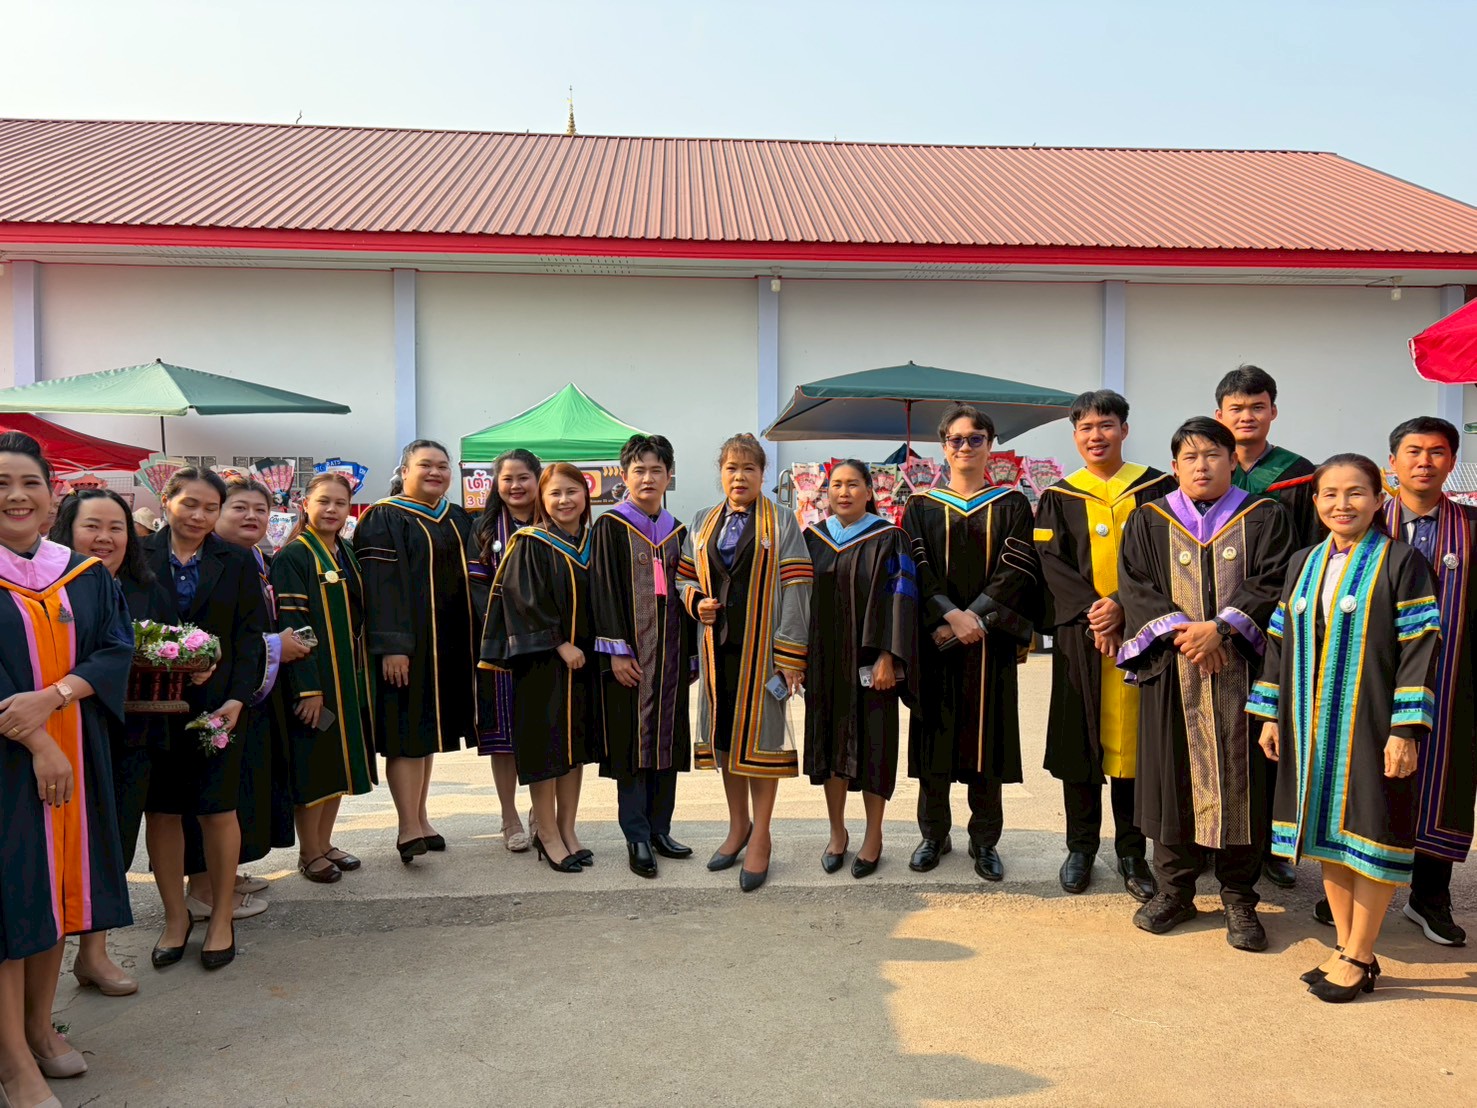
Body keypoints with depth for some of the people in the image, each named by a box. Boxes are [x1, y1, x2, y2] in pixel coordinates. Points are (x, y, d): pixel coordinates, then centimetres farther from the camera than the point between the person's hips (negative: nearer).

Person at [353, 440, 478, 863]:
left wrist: (473, 642, 13)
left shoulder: (458, 521, 14)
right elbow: (379, 586, -15)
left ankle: (420, 819, 21)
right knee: (406, 732, -8)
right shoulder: (383, 520, -6)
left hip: (449, 645, 7)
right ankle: (408, 828, -6)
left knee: (429, 731, 12)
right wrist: (391, 646, -22)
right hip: (406, 646, -7)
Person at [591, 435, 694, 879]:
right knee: (633, 739, -2)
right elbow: (604, 591, -8)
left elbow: (683, 592, 14)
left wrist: (690, 654, 10)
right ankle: (637, 837, 6)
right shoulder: (611, 527, -2)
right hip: (630, 652, -5)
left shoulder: (677, 531, 13)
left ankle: (659, 829, 18)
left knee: (667, 738, 8)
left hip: (670, 653, 5)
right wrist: (616, 650, -16)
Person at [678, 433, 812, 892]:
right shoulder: (702, 524, 10)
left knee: (760, 734, 0)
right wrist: (696, 602, -6)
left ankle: (761, 836, 11)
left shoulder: (781, 523, -2)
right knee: (724, 733, 11)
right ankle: (738, 825, 27)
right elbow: (684, 578, 17)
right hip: (717, 644, 4)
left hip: (761, 646, -4)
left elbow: (796, 590, -7)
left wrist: (790, 654, -14)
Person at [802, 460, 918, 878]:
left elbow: (900, 601, -10)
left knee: (872, 745, 3)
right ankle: (837, 831, 23)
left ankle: (873, 835, 18)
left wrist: (887, 658, -17)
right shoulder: (813, 539, 8)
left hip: (867, 660, -4)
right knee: (829, 742, 9)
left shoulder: (889, 540, -4)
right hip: (824, 661, 4)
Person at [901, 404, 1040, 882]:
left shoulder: (1011, 505, 6)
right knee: (934, 736, 4)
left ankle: (985, 840, 15)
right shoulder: (921, 506, 7)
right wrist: (951, 615, -17)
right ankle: (933, 834, 18)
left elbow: (1017, 571, -5)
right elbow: (916, 570, -3)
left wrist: (974, 617, -16)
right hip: (934, 641, 1)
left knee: (986, 736, 3)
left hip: (990, 642, 0)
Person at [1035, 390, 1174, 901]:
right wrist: (1092, 610, -16)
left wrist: (1123, 606, -16)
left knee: (1133, 738, 3)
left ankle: (1132, 851, 15)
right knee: (1081, 739, 5)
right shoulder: (1059, 497, 8)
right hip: (1079, 635, 1)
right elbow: (1052, 563, -1)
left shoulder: (1156, 489, 5)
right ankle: (1081, 846, 17)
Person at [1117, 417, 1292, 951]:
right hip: (1171, 672, 1)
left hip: (1242, 670, 0)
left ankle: (1239, 897, 15)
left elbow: (1272, 583, -3)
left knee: (1239, 779, 2)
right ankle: (1175, 890, 17)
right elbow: (1135, 586, 0)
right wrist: (1181, 630, -14)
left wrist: (1221, 629, -16)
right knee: (1174, 776, 4)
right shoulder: (1148, 521, 9)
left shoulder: (1264, 518, 7)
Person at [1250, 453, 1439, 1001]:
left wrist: (1406, 729, -16)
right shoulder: (1302, 564, 10)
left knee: (1368, 834, 1)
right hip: (1313, 728, 5)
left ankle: (1359, 958, 15)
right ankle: (1347, 947, 24)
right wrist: (1272, 715, 9)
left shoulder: (1401, 562, -6)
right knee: (1327, 833, 11)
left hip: (1370, 727, -5)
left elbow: (1420, 648, -10)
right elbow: (1281, 642, 13)